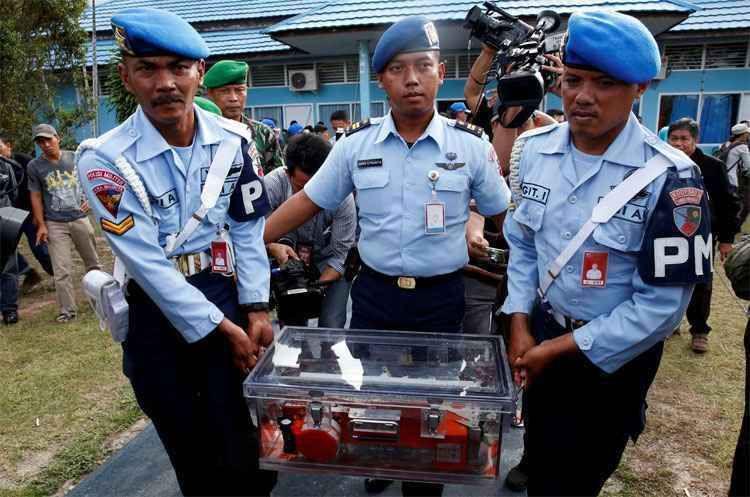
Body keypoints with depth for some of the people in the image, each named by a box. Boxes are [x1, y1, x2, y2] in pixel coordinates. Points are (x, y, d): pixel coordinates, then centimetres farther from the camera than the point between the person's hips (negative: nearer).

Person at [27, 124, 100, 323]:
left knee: (92, 261, 14)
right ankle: (67, 310, 4)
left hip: (80, 218, 2)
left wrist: (90, 199, 1)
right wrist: (41, 225, -4)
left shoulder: (75, 157, 2)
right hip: (55, 224, -2)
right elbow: (35, 196, 1)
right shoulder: (34, 166, -1)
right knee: (61, 269, -4)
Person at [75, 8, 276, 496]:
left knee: (244, 452, 6)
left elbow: (249, 227, 1)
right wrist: (223, 330, -14)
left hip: (226, 295, 2)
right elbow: (148, 264, -16)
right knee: (191, 456, 16)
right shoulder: (105, 160, -15)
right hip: (155, 312, -1)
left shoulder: (234, 140, -5)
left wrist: (256, 310, -4)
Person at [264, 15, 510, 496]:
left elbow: (507, 216, 2)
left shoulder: (470, 145, -7)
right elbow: (307, 202, 3)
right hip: (373, 293, 2)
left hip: (440, 298, -1)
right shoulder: (356, 143, -3)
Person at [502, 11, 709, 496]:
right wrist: (520, 322, -4)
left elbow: (662, 303, -20)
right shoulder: (533, 149, -6)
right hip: (541, 332, 4)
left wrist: (563, 347, -16)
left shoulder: (669, 177, -21)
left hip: (614, 353, -4)